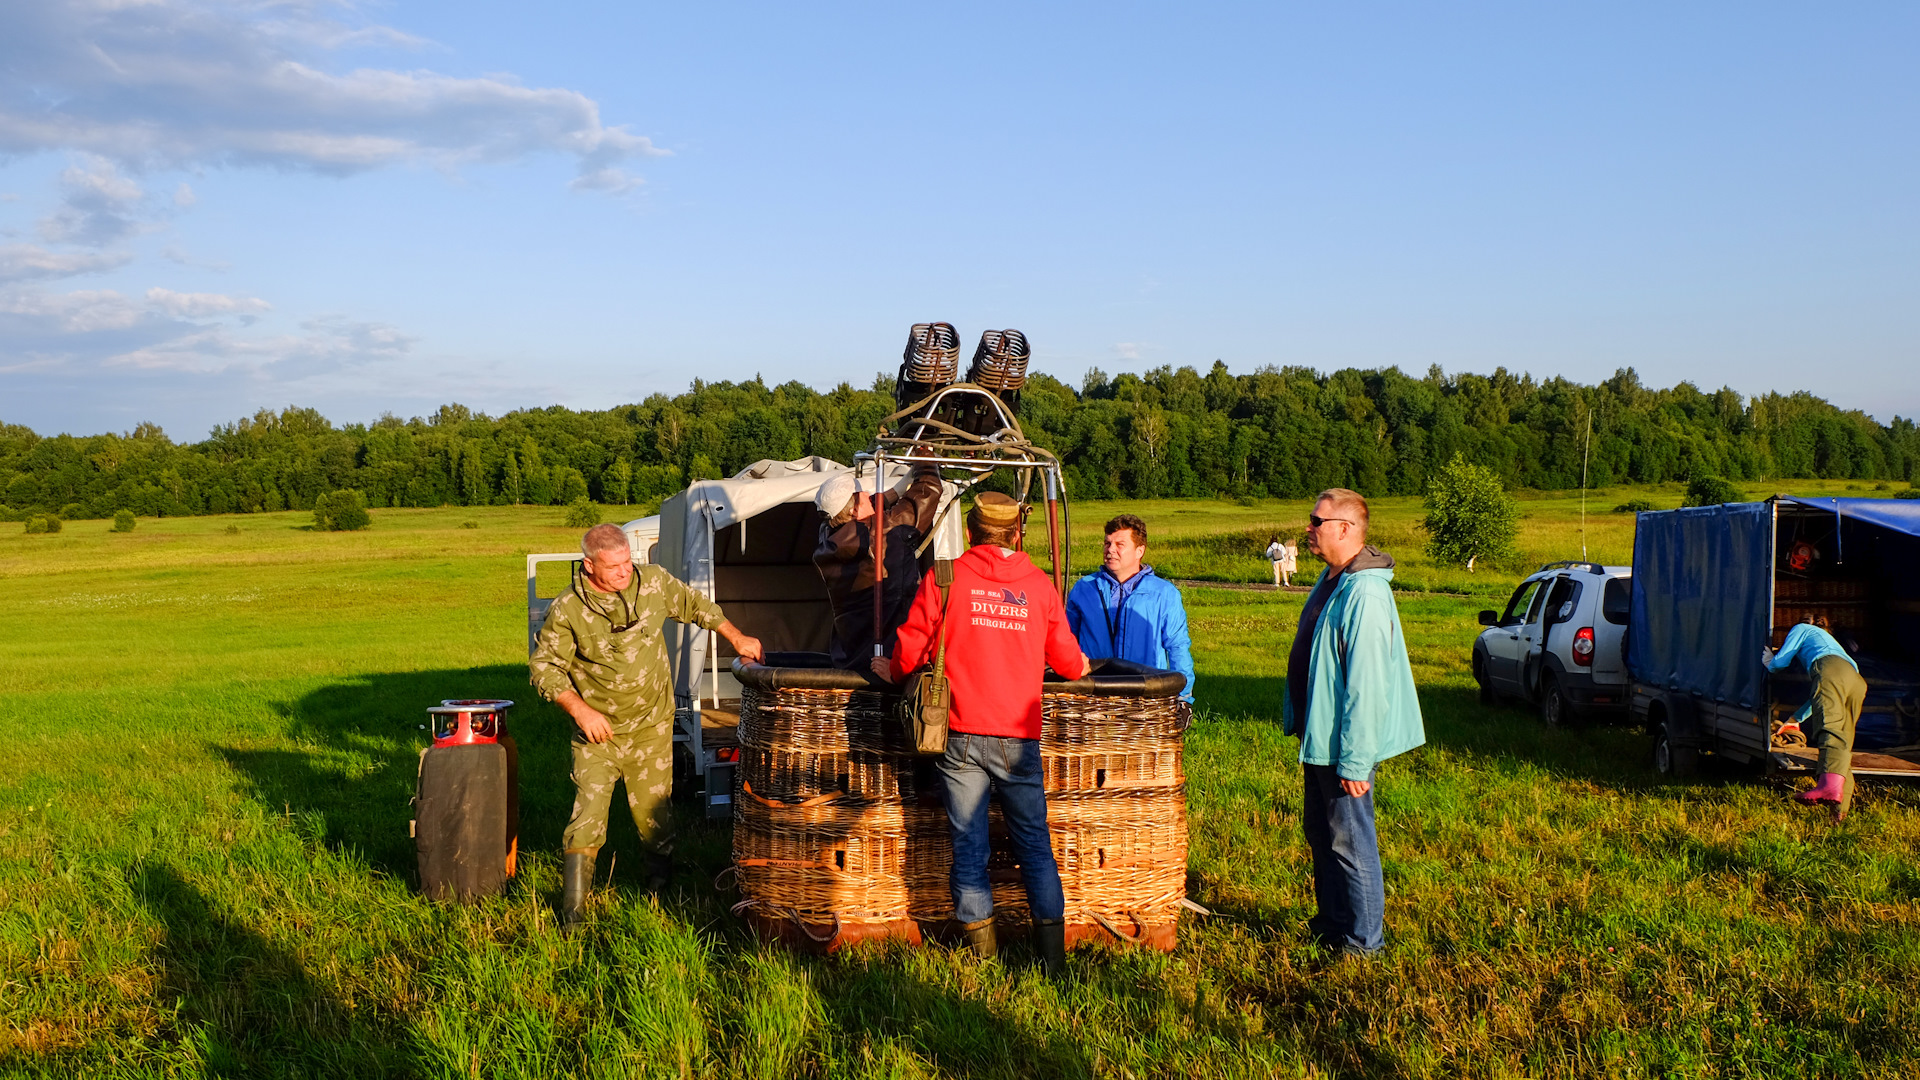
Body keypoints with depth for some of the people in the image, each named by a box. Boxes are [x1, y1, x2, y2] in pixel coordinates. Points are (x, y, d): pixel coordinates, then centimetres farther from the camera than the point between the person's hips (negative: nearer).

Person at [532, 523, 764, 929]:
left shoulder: (654, 582, -4)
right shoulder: (567, 610, -12)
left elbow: (695, 605, 14)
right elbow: (543, 665, -6)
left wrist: (737, 638, 16)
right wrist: (580, 709, -16)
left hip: (651, 729, 2)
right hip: (596, 731, -2)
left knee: (653, 815, 8)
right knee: (588, 816, -9)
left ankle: (662, 891, 32)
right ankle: (571, 911, 3)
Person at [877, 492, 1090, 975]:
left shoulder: (945, 578, 0)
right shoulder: (1039, 585, 5)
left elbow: (912, 647, 3)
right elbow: (1066, 658, 13)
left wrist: (893, 671, 25)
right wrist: (1080, 666, 36)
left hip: (961, 733, -1)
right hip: (1018, 736, 1)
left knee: (968, 840, 6)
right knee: (1033, 840, 8)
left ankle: (980, 942, 11)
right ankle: (1052, 948, 10)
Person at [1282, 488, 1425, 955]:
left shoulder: (1365, 594, -24)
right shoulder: (1331, 580, 9)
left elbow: (1368, 686, -26)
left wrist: (1355, 761, -25)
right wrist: (1300, 722, 22)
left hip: (1345, 744, -10)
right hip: (1318, 738, 10)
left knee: (1349, 840, 1)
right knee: (1320, 831, 19)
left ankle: (1362, 942, 14)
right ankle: (1331, 924, 33)